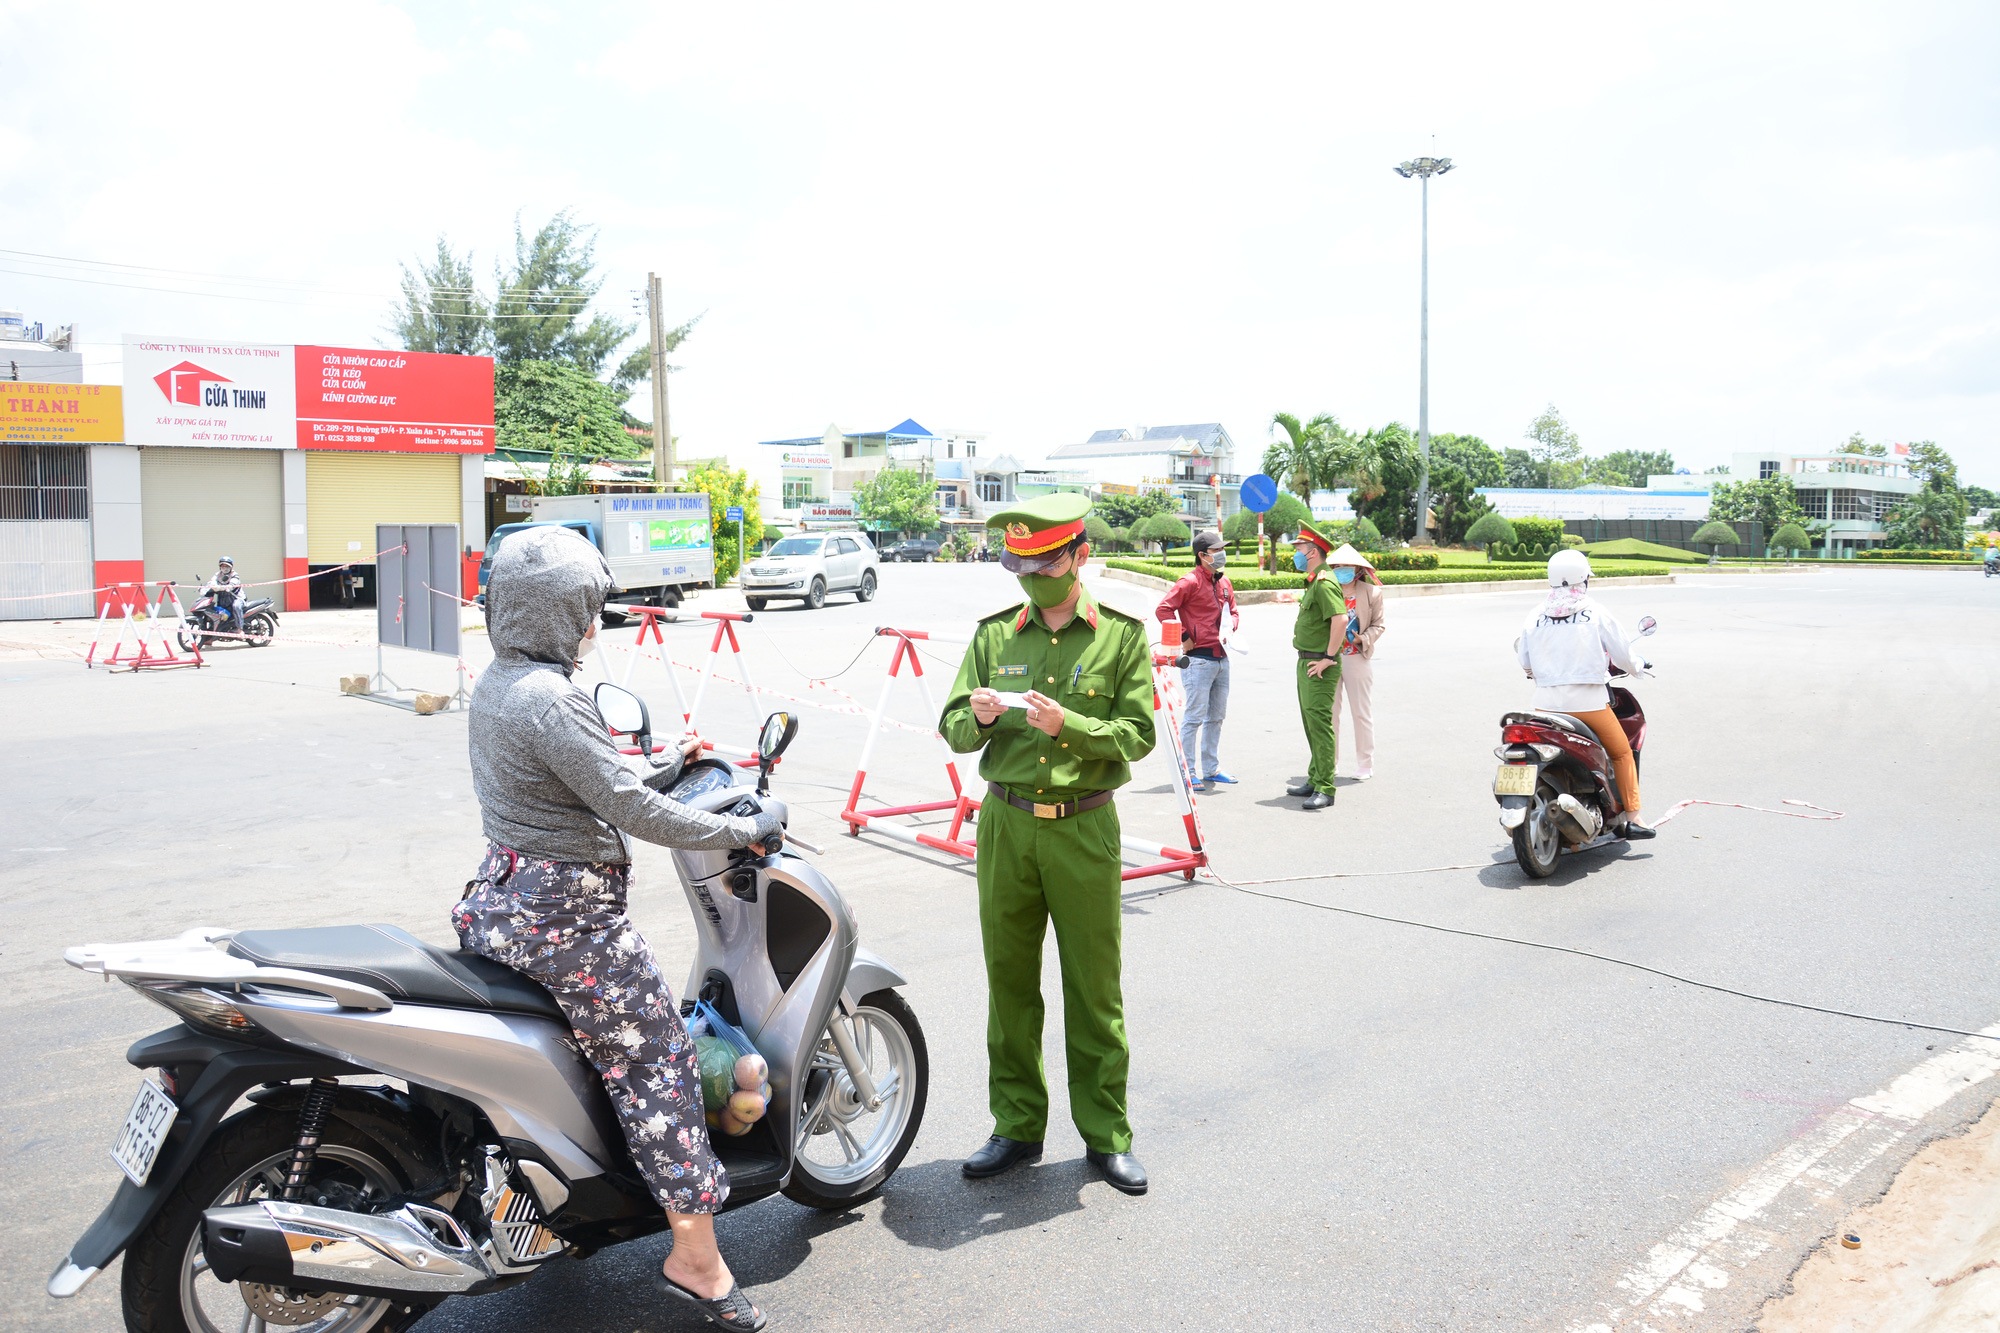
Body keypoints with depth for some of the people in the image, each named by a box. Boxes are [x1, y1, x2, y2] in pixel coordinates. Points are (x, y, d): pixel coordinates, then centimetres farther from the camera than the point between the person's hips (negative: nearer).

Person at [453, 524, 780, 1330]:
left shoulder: (493, 685, 10)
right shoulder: (550, 699, -21)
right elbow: (627, 809, -22)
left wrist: (665, 770, 19)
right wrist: (741, 831, -13)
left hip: (501, 899, 10)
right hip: (566, 915, -10)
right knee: (657, 1063, -2)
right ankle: (696, 1259, 3)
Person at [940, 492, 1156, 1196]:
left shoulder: (1122, 635, 1)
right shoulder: (993, 636, 8)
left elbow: (1137, 734, -5)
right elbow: (953, 731, 6)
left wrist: (1069, 724, -21)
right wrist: (979, 718, -17)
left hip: (1083, 828, -2)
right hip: (1005, 823, 3)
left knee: (1094, 988, 5)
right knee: (1010, 982, 10)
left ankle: (1106, 1134, 19)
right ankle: (1017, 1125, 24)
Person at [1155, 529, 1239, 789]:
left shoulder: (1224, 582, 14)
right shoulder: (1190, 581, -11)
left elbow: (1233, 612, 25)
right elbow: (1164, 609, -17)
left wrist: (1230, 627, 2)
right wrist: (1184, 638, -14)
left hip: (1222, 658, 8)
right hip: (1198, 658, -8)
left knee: (1216, 716, 14)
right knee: (1195, 716, -5)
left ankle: (1211, 769, 24)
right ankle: (1187, 771, 3)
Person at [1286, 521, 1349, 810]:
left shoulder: (1325, 583, -17)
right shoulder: (1313, 582, 16)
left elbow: (1341, 619, -30)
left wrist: (1329, 657, -25)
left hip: (1319, 667, -11)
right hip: (1306, 663, 11)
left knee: (1320, 723, -10)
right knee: (1311, 723, 16)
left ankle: (1325, 789, -9)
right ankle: (1315, 780, 25)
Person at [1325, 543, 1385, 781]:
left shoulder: (1371, 593, -1)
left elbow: (1378, 625, 3)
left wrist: (1363, 639, -15)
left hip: (1358, 659, -2)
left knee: (1361, 713, 5)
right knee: (1329, 712, 6)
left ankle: (1366, 765, 14)